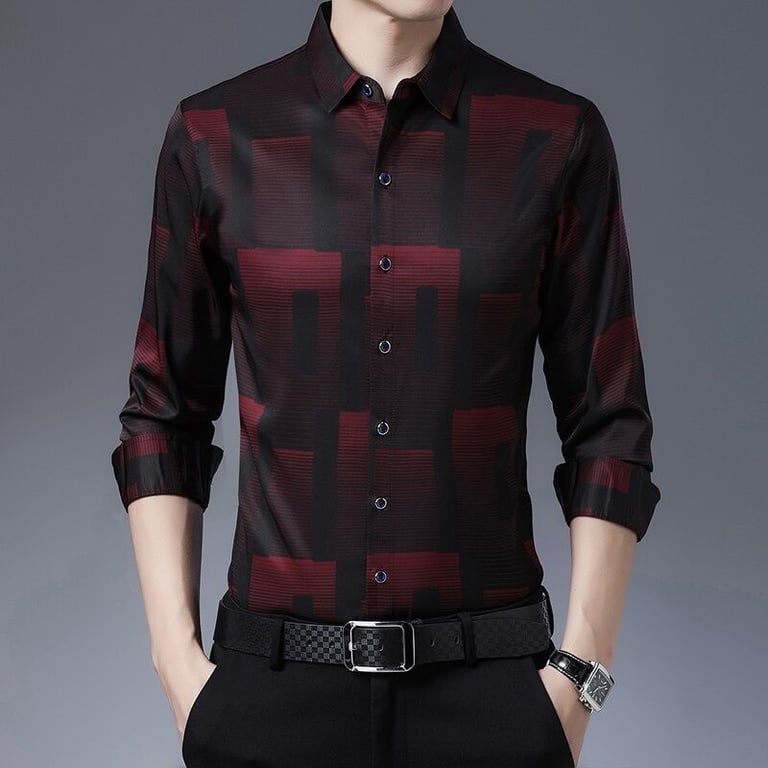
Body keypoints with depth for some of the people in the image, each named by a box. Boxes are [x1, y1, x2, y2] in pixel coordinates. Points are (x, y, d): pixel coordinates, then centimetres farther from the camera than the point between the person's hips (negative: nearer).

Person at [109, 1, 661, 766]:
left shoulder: (558, 137, -3)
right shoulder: (215, 137, -2)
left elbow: (607, 428, -2)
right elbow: (165, 416, 3)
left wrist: (576, 681, -7)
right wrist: (176, 658, -3)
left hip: (488, 685, 0)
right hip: (277, 684, 1)